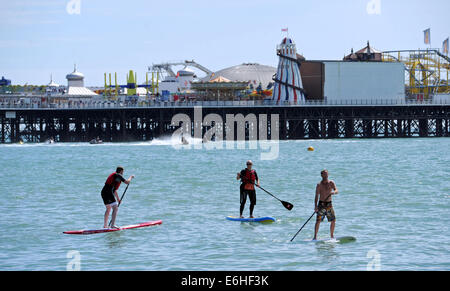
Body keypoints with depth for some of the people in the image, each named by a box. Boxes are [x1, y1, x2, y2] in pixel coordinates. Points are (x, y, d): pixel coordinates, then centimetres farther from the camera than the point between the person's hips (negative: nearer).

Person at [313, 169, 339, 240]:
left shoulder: (331, 183, 4)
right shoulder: (319, 185, -3)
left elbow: (336, 191, -8)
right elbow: (316, 196, -7)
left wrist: (334, 192, -33)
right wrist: (315, 206, -19)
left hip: (329, 204, 3)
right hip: (321, 204, -3)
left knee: (333, 220, 2)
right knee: (318, 221, -10)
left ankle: (332, 236, 16)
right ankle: (315, 237, -8)